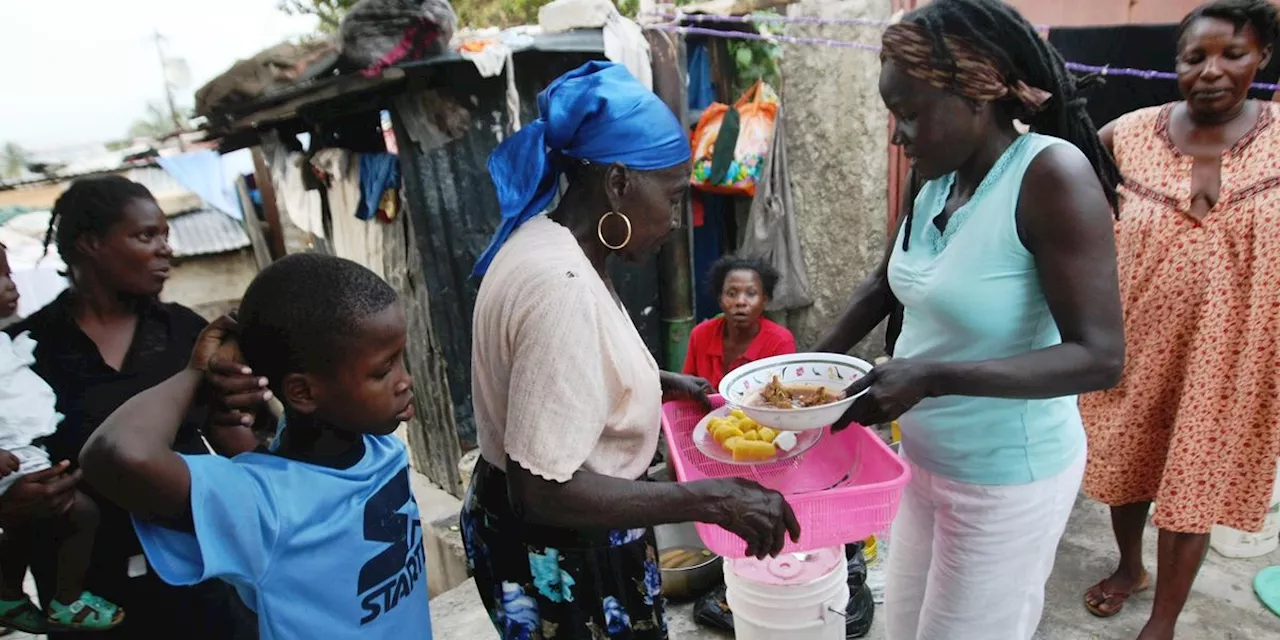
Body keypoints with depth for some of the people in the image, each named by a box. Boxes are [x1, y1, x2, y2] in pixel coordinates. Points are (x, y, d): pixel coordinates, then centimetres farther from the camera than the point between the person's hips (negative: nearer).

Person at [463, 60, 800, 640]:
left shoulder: (550, 242, 1)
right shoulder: (563, 285, -31)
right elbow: (543, 490, -31)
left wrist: (661, 383, 10)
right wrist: (712, 500, -29)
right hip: (558, 554, -9)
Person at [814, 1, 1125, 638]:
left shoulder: (1052, 175, -22)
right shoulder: (938, 178, -2)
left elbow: (1099, 357, -25)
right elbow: (882, 286, 12)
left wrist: (932, 378, -34)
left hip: (1007, 481, -7)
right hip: (925, 460, 7)